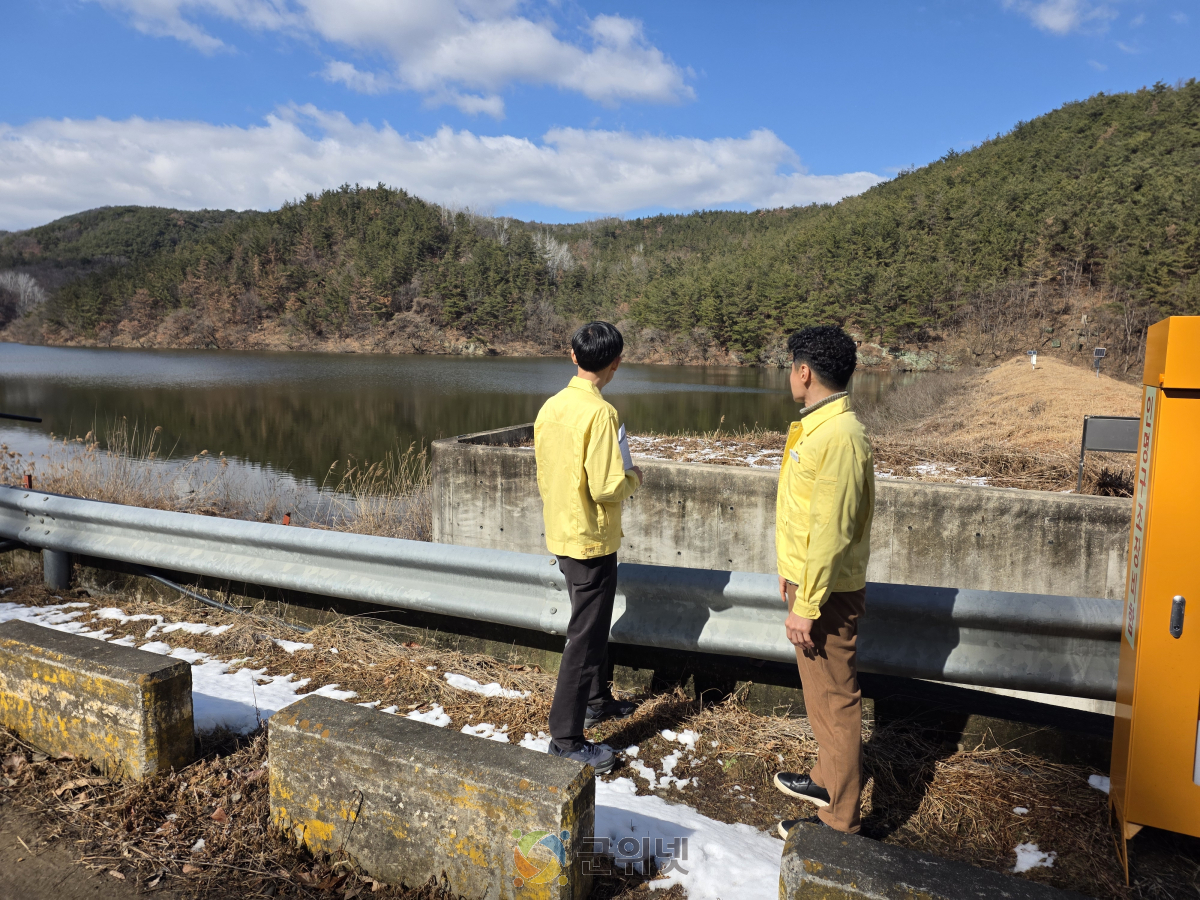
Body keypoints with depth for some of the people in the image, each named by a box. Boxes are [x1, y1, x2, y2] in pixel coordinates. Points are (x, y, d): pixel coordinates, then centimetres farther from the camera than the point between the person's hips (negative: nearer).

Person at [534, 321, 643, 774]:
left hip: (561, 533, 9)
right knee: (586, 636, 1)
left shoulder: (550, 407, 4)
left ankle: (598, 700, 42)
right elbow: (607, 487, -25)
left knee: (593, 621, 24)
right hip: (591, 540, -9)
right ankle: (566, 738, 10)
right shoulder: (599, 412, -22)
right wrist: (633, 479, -6)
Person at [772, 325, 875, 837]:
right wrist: (793, 573, 21)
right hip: (809, 581, 10)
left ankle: (838, 822, 19)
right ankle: (827, 781, 42)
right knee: (821, 694, 23)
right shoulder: (817, 427, 8)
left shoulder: (838, 438, -24)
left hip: (826, 594, -10)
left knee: (834, 702, 4)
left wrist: (807, 607, -22)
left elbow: (831, 532, -26)